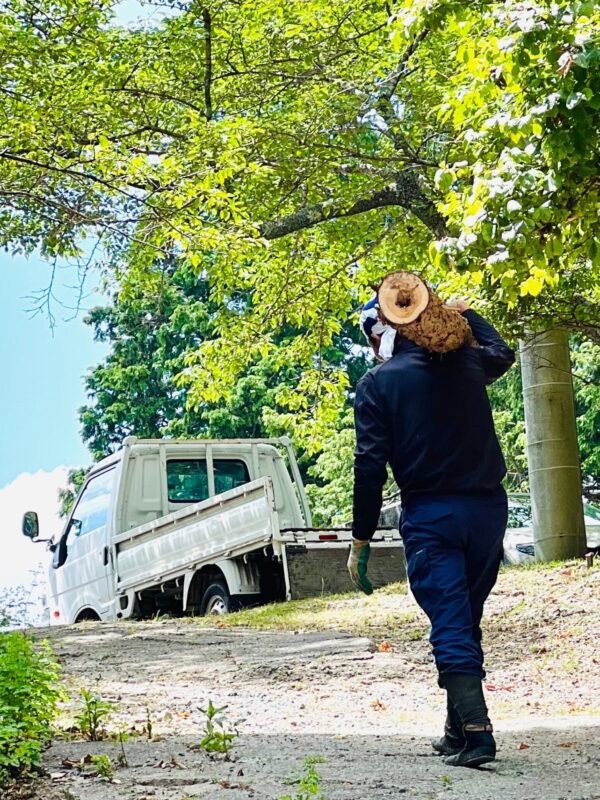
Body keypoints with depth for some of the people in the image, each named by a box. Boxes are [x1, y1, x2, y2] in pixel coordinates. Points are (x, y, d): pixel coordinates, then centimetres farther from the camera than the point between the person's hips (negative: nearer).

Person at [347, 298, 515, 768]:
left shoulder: (377, 384, -2)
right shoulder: (465, 363, 10)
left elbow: (371, 465, -8)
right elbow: (502, 352, 35)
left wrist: (361, 540, -4)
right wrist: (465, 313, 43)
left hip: (429, 517, -4)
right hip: (488, 509, 4)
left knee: (450, 628, -6)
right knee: (467, 621, 16)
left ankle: (477, 733, -18)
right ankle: (458, 730, 21)